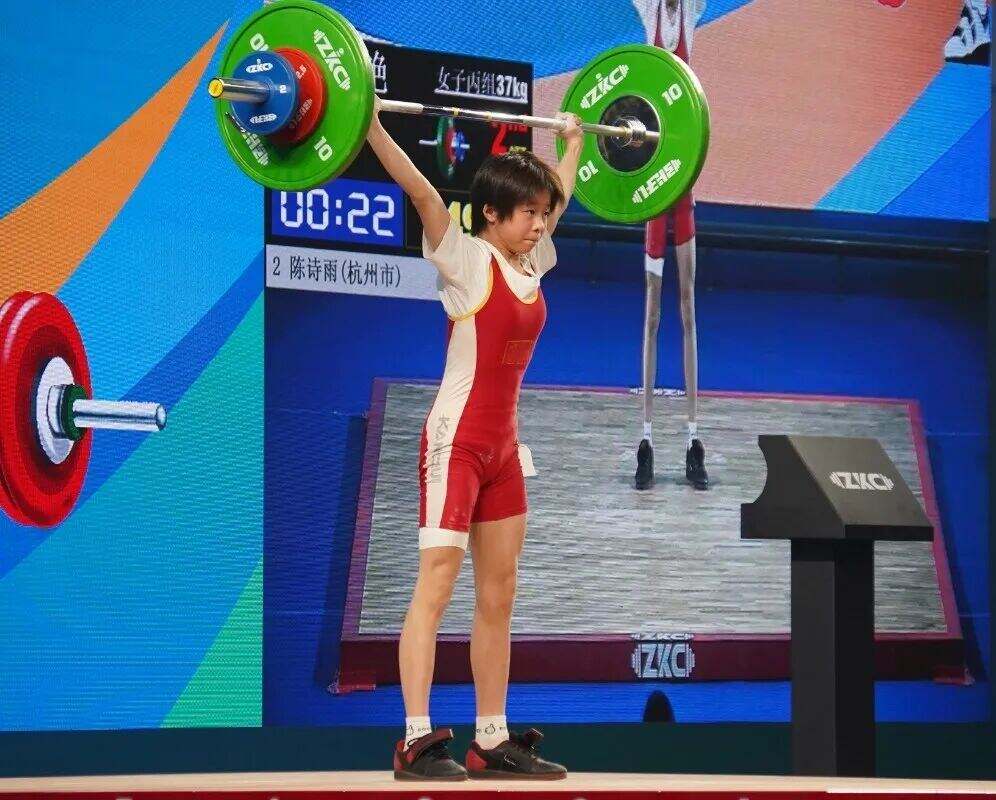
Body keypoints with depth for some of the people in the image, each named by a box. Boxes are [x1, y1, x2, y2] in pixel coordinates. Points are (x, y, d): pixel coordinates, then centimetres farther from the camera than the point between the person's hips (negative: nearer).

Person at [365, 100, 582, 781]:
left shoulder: (531, 264, 10)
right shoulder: (466, 260, -9)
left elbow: (560, 195, 28)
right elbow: (422, 192, -21)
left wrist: (574, 139, 38)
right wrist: (370, 125, -28)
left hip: (502, 446, 8)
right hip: (456, 441, -8)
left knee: (498, 597, 8)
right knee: (437, 585, -11)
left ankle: (493, 740, 13)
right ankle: (417, 742, -13)